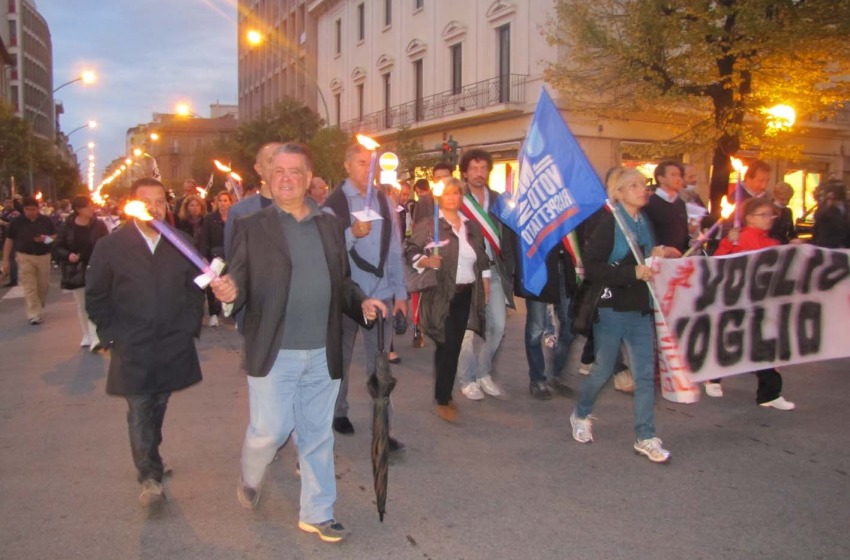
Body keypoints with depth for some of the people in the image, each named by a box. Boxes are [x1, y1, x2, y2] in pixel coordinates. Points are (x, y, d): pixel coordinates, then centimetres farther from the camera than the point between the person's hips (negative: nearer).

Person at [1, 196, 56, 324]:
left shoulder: (46, 220, 0)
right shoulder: (16, 222, -2)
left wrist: (46, 238, -15)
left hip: (44, 256, 2)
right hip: (25, 257, -2)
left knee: (43, 286, 11)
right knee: (29, 287, -8)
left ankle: (39, 310, 31)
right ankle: (34, 315, -10)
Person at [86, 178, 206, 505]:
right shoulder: (110, 247, -2)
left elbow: (196, 288, 12)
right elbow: (95, 298, 4)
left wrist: (190, 327, 5)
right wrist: (112, 335, -1)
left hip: (173, 347, 2)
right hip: (132, 350, -2)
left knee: (158, 407, 14)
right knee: (140, 411, -3)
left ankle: (150, 459, 35)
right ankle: (149, 476, 4)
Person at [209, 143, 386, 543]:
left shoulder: (330, 225, 9)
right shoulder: (252, 227, -2)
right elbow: (241, 285, -5)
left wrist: (361, 302, -5)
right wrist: (229, 291, -27)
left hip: (322, 353, 4)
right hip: (274, 353, -3)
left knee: (318, 435, 12)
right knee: (271, 429, 1)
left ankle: (316, 513, 27)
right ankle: (249, 480, 36)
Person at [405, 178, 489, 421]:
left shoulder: (471, 226, 11)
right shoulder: (428, 224, -6)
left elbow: (482, 259, 17)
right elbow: (410, 251, -10)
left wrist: (485, 286, 12)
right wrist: (426, 261, -28)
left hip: (467, 294, 6)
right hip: (441, 295, -5)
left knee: (453, 345, 12)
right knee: (448, 346, -7)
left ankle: (445, 394, 25)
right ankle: (443, 401, 4)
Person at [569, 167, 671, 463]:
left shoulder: (646, 223, 10)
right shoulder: (607, 223, -10)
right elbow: (592, 269, -19)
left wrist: (657, 258, 3)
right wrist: (633, 272, -24)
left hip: (641, 308, 6)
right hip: (612, 307, -6)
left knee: (646, 373, 4)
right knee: (603, 369, 8)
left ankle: (645, 438, 12)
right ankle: (580, 415, 33)